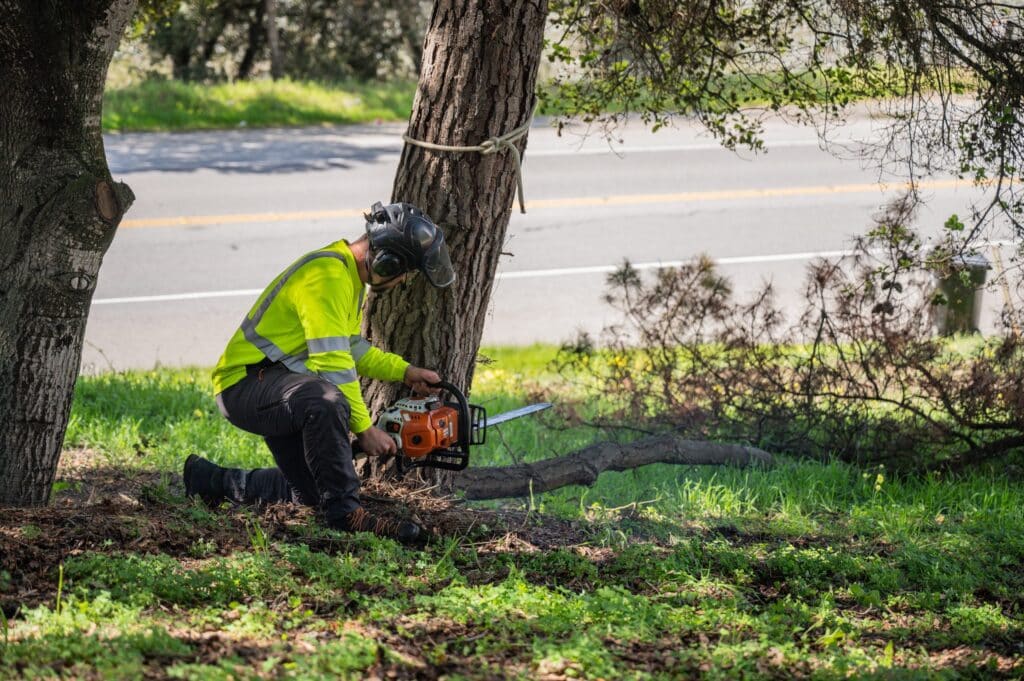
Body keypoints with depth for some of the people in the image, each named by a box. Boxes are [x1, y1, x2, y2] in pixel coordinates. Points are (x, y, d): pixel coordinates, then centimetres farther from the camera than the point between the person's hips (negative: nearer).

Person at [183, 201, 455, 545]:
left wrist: (404, 372, 17)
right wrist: (364, 429, -19)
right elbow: (332, 364, -25)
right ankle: (344, 513, -31)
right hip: (245, 383, -11)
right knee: (326, 401, -39)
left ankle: (207, 479, 29)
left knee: (310, 493, 12)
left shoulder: (349, 273, 12)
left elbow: (351, 348, 26)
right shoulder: (327, 275, -23)